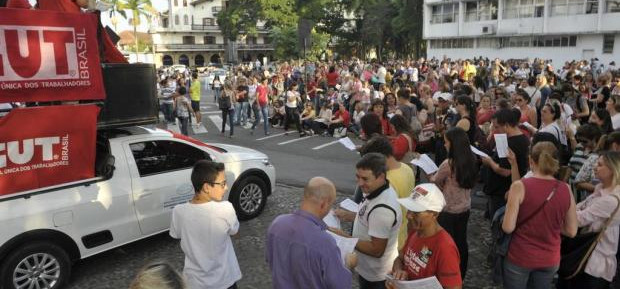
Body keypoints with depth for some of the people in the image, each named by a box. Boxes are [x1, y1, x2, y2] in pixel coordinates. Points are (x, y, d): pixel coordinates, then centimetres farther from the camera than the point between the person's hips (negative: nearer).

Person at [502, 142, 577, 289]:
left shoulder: (520, 186, -18)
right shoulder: (565, 189, -7)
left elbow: (508, 227, -18)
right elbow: (571, 231, 0)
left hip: (519, 257, -3)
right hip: (550, 260, 3)